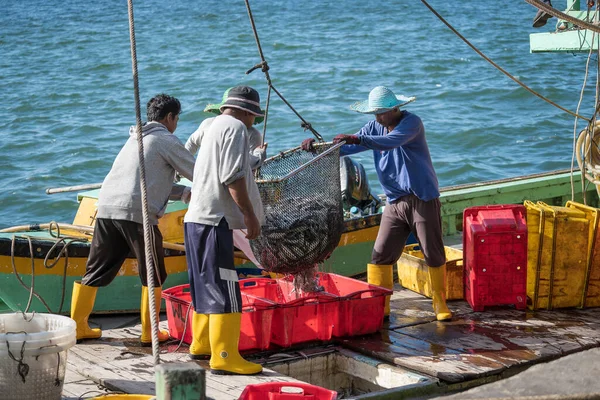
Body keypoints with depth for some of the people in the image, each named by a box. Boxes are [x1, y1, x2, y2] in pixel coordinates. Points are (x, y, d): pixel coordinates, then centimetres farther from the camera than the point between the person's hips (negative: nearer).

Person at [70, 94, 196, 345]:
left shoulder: (136, 139, 28)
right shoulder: (166, 140, 4)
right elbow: (198, 173, 6)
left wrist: (186, 193, 23)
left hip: (107, 209, 7)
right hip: (136, 213, -7)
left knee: (95, 272, 12)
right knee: (153, 276, 6)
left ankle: (76, 327, 15)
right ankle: (149, 333, 9)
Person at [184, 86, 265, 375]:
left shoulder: (215, 126, 23)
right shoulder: (235, 128, -7)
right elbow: (233, 177, -17)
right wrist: (251, 215, -13)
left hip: (196, 219, 10)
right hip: (214, 220, -10)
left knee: (206, 285, 19)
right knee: (224, 290, -10)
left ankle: (201, 344, 29)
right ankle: (224, 357, -11)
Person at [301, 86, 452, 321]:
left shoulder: (411, 123, -13)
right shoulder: (374, 128, 8)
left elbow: (391, 141, -32)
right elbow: (346, 147, 3)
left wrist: (357, 139, -42)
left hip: (423, 200, -6)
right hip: (395, 202, 6)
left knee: (434, 254, 0)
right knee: (380, 255, -1)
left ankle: (440, 304, 12)